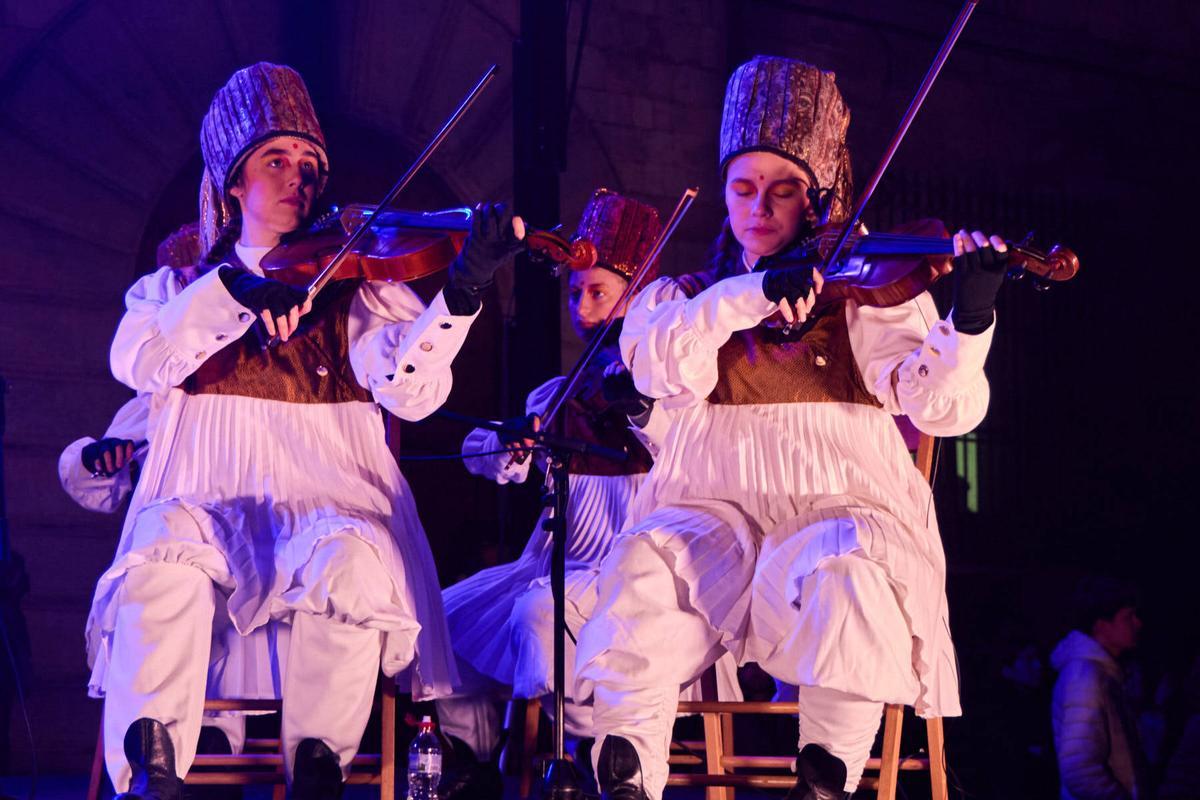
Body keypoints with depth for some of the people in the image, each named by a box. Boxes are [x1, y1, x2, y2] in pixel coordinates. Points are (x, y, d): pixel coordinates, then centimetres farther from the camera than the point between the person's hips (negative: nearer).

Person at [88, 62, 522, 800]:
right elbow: (137, 363, -5)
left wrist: (462, 292, -23)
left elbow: (409, 388, -5)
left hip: (330, 508, 0)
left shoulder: (355, 285, 15)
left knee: (353, 563, -35)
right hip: (205, 506, 0)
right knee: (165, 549, -35)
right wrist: (234, 293, -21)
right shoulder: (174, 290, 19)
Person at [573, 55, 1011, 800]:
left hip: (839, 508, -1)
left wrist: (969, 322, -26)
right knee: (645, 573, -32)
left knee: (844, 581, -36)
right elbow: (661, 367, -7)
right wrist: (748, 297, -21)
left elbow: (941, 405, -6)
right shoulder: (680, 298, 18)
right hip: (711, 511, 1)